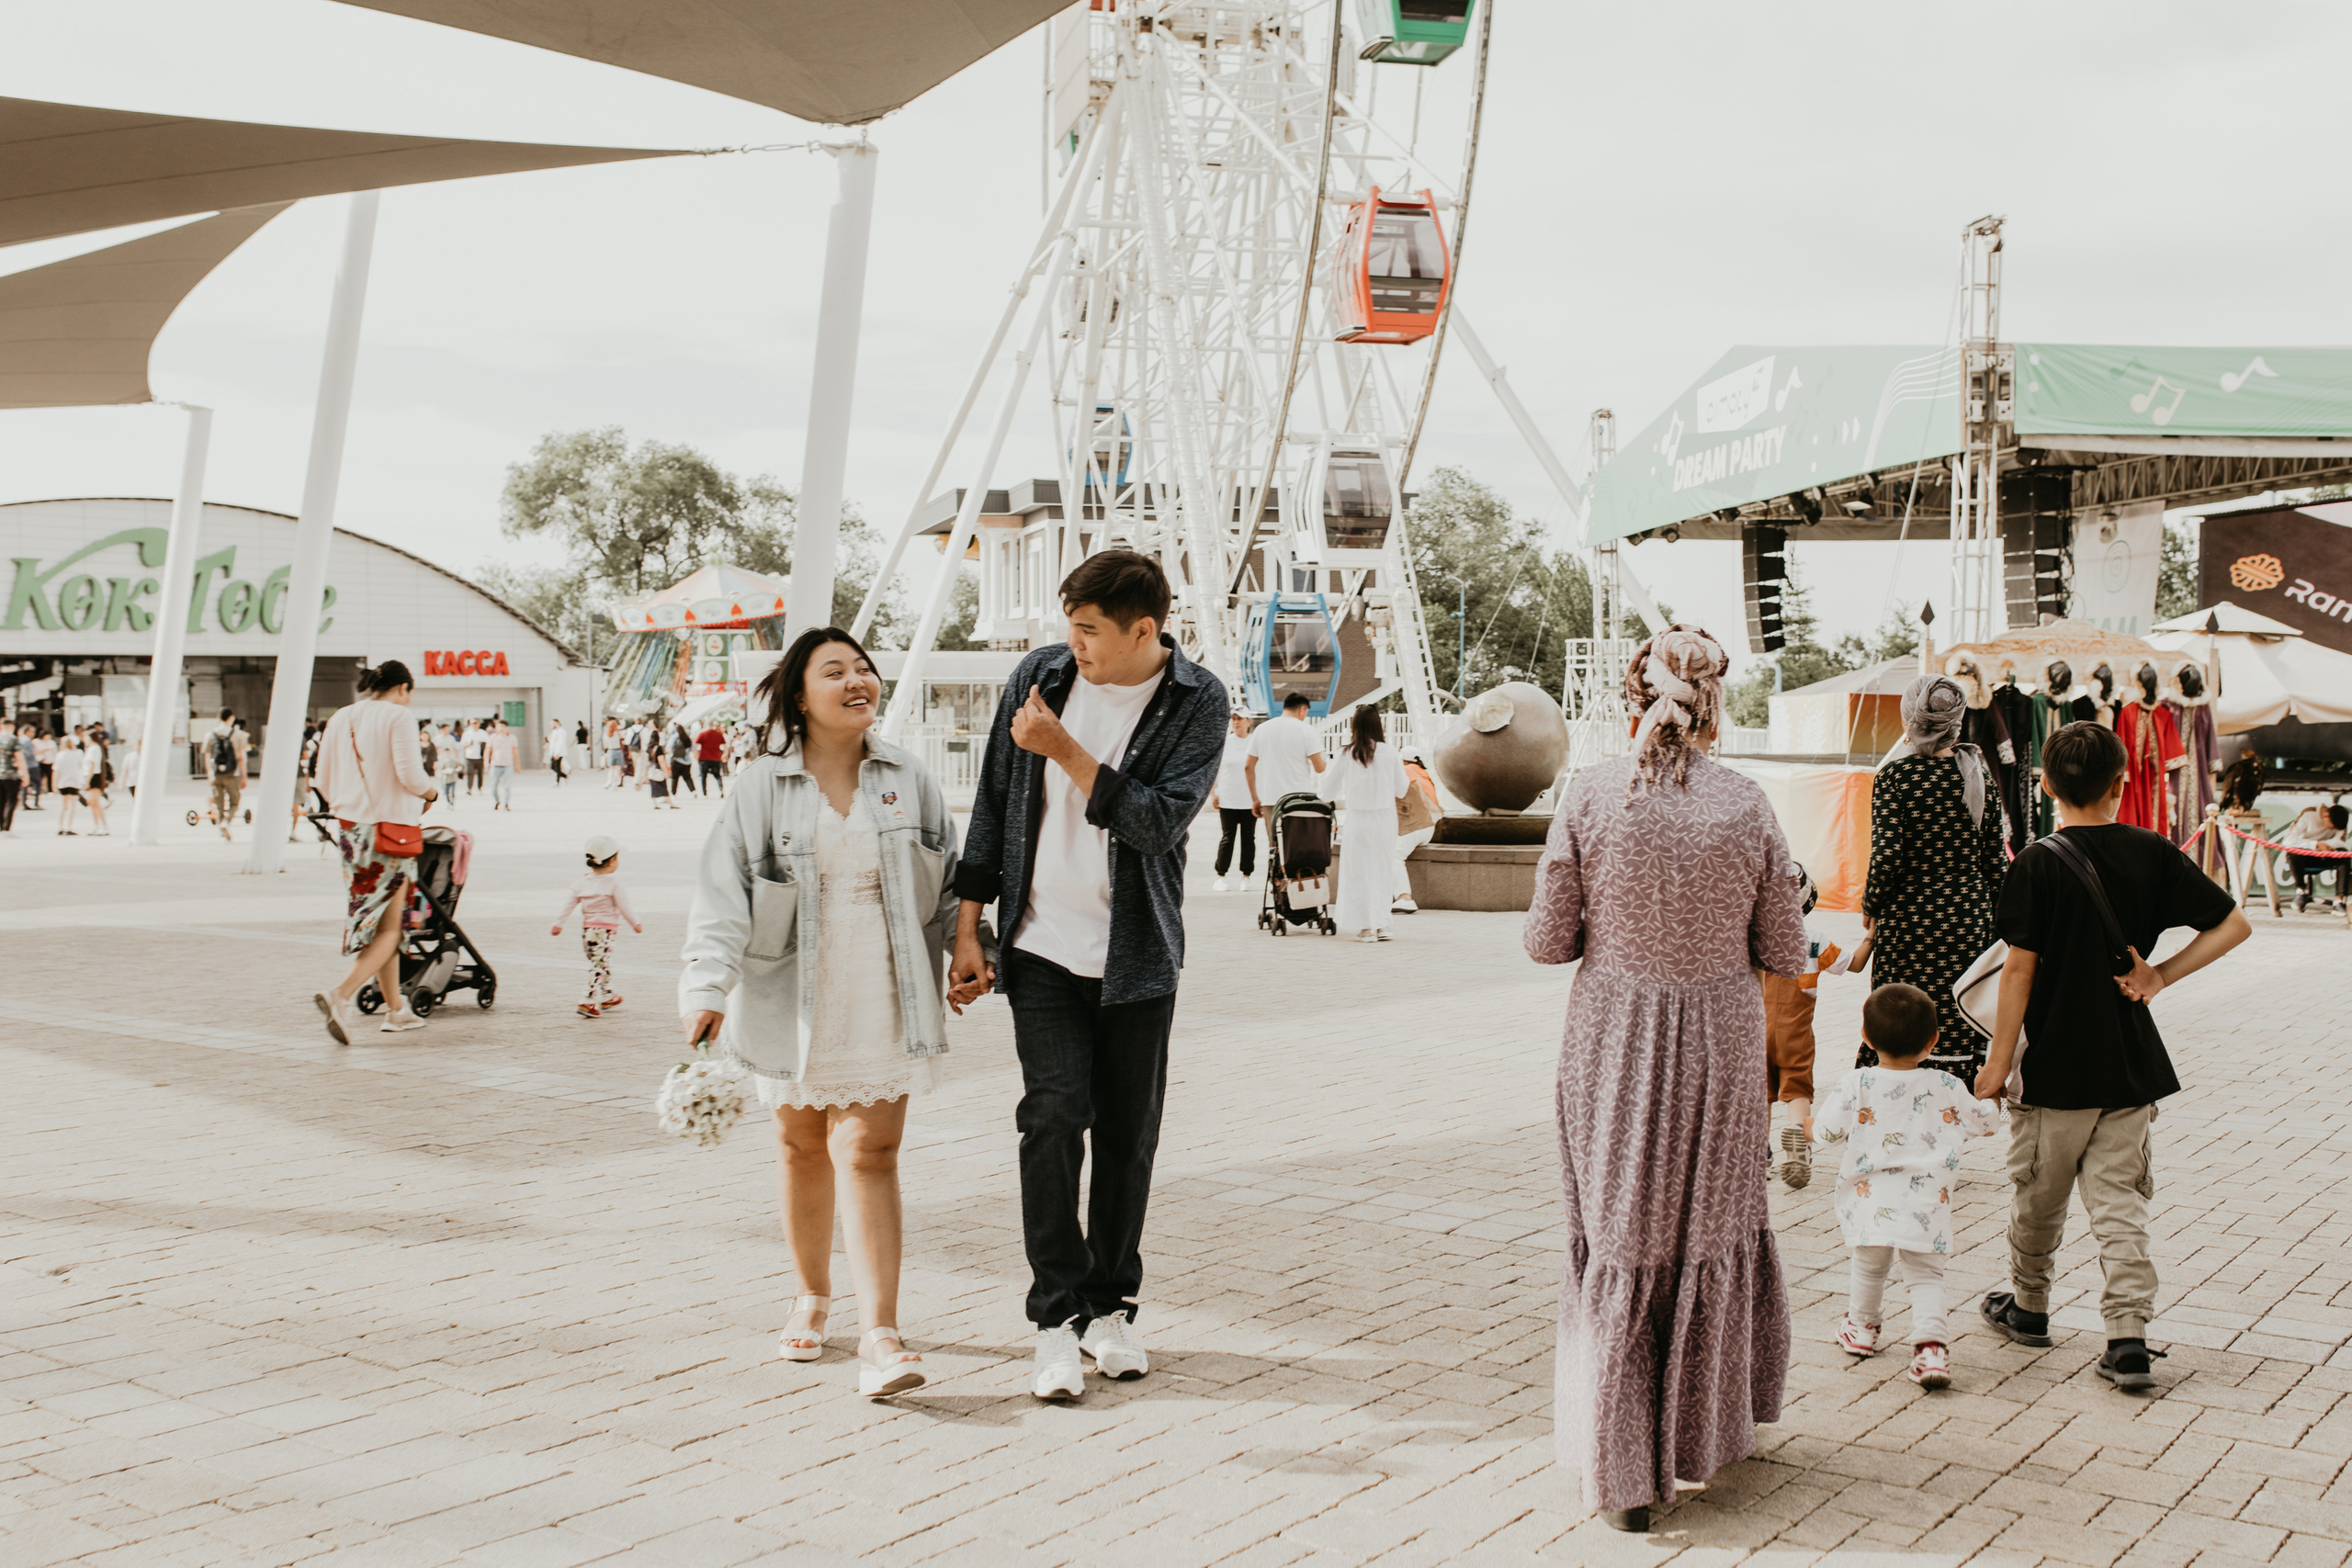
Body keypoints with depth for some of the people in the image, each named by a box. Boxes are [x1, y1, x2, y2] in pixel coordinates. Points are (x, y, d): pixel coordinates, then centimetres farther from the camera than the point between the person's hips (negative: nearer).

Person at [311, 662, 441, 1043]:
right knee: (388, 928, -1)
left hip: (350, 827, 7)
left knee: (375, 923, 15)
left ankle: (396, 1010, 21)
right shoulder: (397, 717, -8)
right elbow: (410, 775, -16)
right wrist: (432, 793, 4)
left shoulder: (340, 719, 11)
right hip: (392, 829, -7)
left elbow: (324, 782, 11)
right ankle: (340, 995, -20)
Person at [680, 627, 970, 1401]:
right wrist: (708, 987, -19)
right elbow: (723, 892, -9)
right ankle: (812, 1296, 35)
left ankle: (881, 1335, -12)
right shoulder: (762, 789, -4)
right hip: (794, 997, 0)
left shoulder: (908, 780, 3)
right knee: (803, 1144, 14)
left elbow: (950, 878, 13)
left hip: (883, 999, 0)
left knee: (868, 1151, -9)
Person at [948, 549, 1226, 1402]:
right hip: (1042, 946, 0)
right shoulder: (1040, 675, 0)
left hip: (1137, 955, 0)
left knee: (1128, 1134, 6)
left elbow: (1159, 821, -18)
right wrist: (968, 928, 5)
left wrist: (1064, 749, -22)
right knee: (1053, 1116, -12)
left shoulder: (1197, 703, -6)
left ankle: (1110, 1306, 22)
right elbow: (993, 804, 6)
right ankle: (1057, 1316, -5)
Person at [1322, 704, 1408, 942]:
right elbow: (1402, 789, 4)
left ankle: (1367, 927, 4)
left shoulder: (1348, 755, -6)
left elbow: (1329, 790, 4)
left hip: (1358, 818, -1)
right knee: (1383, 869, 12)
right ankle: (1382, 925, 15)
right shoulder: (1390, 753, -4)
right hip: (1386, 818, 1)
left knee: (1360, 871, 6)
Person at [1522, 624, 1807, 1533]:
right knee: (1712, 1233, 20)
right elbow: (1784, 955, -1)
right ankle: (1704, 1432, 36)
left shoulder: (1591, 796, -11)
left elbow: (1547, 941, -7)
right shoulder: (1746, 808, -8)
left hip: (1614, 1040, -1)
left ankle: (1622, 1472, 14)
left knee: (1617, 1241, 10)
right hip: (1719, 1043, 1)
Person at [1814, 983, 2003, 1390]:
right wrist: (1987, 1096, 33)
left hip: (1871, 1200, 0)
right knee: (1925, 1275, 5)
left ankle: (1861, 1329, 37)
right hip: (1926, 1203, 0)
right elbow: (1984, 1121, 11)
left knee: (1868, 1266, 20)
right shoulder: (1945, 1088, -1)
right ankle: (1931, 1344, -11)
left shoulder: (1855, 1085, -7)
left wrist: (1810, 1124, 19)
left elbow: (1829, 1130, -4)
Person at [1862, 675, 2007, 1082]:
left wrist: (1870, 910, 1)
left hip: (1907, 919, -3)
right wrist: (1996, 912, 17)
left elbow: (1886, 854, -13)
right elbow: (1994, 855, 5)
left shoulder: (1895, 774, -9)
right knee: (1959, 1030, 7)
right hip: (1968, 916, 3)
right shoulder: (1978, 772, 1)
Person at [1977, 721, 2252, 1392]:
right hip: (2131, 1063, 3)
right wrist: (2161, 975, 1)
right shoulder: (2153, 853, -2)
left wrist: (1999, 1061, -7)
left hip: (2055, 1065, -3)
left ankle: (2029, 1306, 32)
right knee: (2121, 1199, 6)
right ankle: (2129, 1337, -3)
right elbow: (2234, 925, 1)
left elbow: (2019, 968, -13)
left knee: (2039, 1194, 15)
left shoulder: (2038, 864, -12)